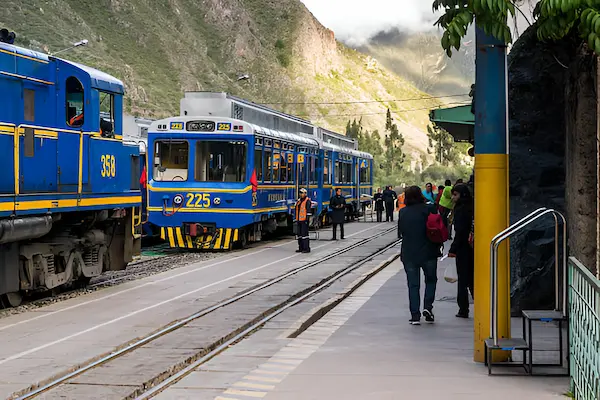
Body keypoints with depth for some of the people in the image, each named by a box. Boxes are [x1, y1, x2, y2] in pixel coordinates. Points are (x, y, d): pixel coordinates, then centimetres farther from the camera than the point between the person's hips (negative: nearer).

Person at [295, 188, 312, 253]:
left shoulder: (307, 201, -9)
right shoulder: (299, 201, 17)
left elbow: (308, 211, -14)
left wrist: (307, 219, -18)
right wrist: (296, 219, 21)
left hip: (304, 220, -9)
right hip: (299, 220, 9)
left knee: (304, 233, -10)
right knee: (299, 234, 11)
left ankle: (306, 248, -7)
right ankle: (301, 248, 17)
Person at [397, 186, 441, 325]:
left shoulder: (403, 212, 0)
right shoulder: (428, 209, -8)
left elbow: (400, 232, 6)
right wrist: (438, 246, 8)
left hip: (409, 253, 2)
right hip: (428, 252, -1)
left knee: (413, 285, 7)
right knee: (431, 280, 18)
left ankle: (415, 316, 3)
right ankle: (427, 306, 1)